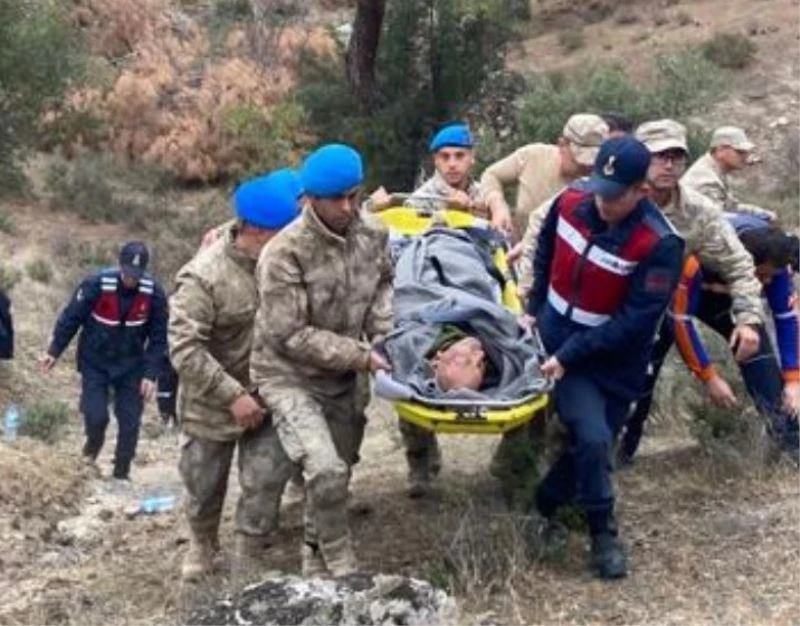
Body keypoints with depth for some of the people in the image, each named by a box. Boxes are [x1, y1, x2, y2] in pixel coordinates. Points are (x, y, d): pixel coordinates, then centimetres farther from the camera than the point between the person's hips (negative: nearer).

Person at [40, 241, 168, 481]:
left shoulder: (154, 293, -16)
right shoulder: (96, 284, -21)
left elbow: (159, 337, -7)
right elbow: (70, 318, -8)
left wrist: (150, 374, -12)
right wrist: (54, 352, -1)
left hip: (131, 367, 2)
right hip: (95, 364, -1)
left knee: (130, 423, 0)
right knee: (96, 416, -11)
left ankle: (121, 473, 16)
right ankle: (93, 445, 24)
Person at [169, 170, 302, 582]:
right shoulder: (203, 277, -26)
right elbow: (185, 349, -27)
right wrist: (233, 395, -27)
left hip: (267, 397, 3)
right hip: (213, 404, -3)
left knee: (265, 483, 1)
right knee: (204, 485, 17)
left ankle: (246, 563, 20)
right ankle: (202, 546, 45)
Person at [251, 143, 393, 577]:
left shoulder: (372, 236, -7)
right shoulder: (285, 253, -25)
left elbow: (383, 284, 12)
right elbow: (289, 336, -24)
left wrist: (382, 332, -7)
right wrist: (360, 356, -24)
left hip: (343, 377, 6)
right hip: (289, 377, -6)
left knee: (337, 473, 17)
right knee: (326, 472, -23)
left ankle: (316, 564, 38)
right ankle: (342, 566, -1)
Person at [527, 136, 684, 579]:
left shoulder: (659, 244, -25)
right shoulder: (571, 201, -11)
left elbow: (635, 322, -24)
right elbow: (546, 254, 11)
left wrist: (569, 356, -25)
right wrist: (534, 309, 10)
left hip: (611, 360, -1)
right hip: (554, 339, 2)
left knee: (588, 439, 7)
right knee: (592, 438, -13)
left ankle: (545, 505, 33)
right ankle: (603, 533, 6)